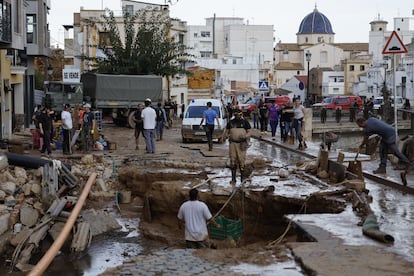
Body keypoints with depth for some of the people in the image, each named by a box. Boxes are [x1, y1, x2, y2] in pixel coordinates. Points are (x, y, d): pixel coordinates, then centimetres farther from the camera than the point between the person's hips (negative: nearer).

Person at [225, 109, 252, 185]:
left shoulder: (245, 122, 5)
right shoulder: (230, 122, 12)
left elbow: (249, 132, 5)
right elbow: (226, 133, 17)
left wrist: (245, 136, -15)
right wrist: (228, 136, -6)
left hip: (241, 144, -2)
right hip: (232, 143, 2)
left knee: (241, 161, -5)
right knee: (233, 161, 1)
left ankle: (242, 177, 8)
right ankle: (233, 179, 6)